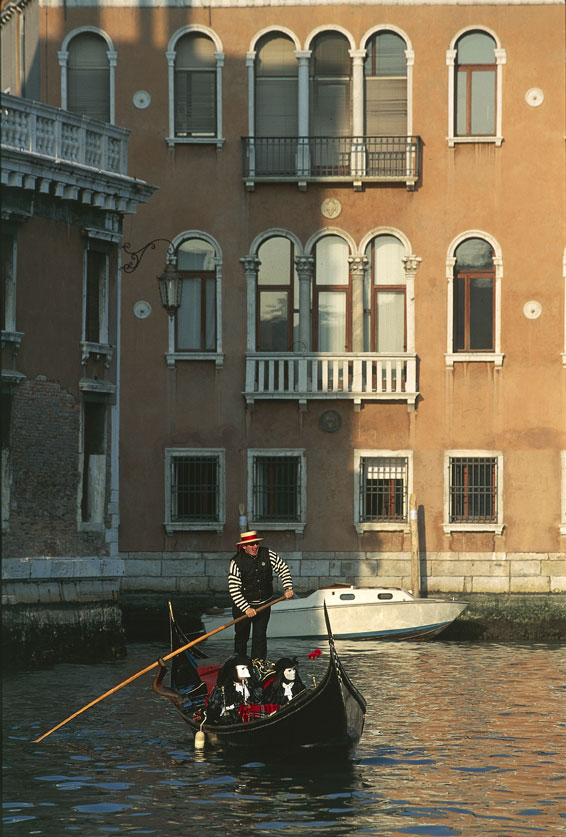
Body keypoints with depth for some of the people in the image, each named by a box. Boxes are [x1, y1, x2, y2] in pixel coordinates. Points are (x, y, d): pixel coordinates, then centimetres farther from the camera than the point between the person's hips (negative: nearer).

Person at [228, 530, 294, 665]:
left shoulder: (267, 554, -7)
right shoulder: (237, 562, -17)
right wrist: (246, 608, -25)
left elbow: (283, 568, 6)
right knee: (241, 636, 6)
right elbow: (233, 589, -19)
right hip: (242, 605, -2)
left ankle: (258, 664, 6)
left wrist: (288, 588, -8)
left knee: (260, 636, 1)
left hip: (263, 604, 2)